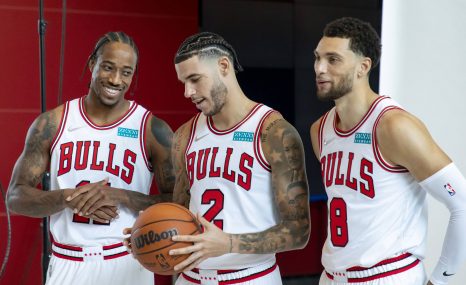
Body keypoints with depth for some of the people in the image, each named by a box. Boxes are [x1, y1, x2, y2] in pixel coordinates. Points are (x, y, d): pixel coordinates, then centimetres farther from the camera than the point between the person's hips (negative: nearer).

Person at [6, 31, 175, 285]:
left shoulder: (153, 130, -5)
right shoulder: (51, 124, 0)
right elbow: (16, 197, 0)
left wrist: (121, 196, -19)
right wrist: (68, 197, -17)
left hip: (126, 263, -1)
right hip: (66, 263, 1)